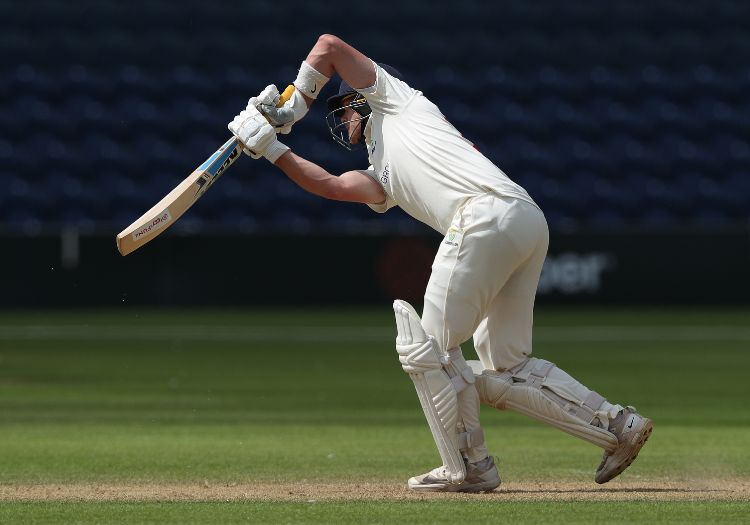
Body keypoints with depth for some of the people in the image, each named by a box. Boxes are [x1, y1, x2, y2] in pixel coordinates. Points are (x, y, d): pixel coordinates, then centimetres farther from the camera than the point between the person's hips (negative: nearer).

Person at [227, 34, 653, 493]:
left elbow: (330, 46, 19)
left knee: (431, 347, -1)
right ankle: (617, 425, 7)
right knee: (505, 369, 9)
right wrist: (272, 148, 22)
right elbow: (327, 184, 25)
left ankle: (470, 468, 2)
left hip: (487, 212, -9)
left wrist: (295, 107, 24)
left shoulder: (398, 100, 20)